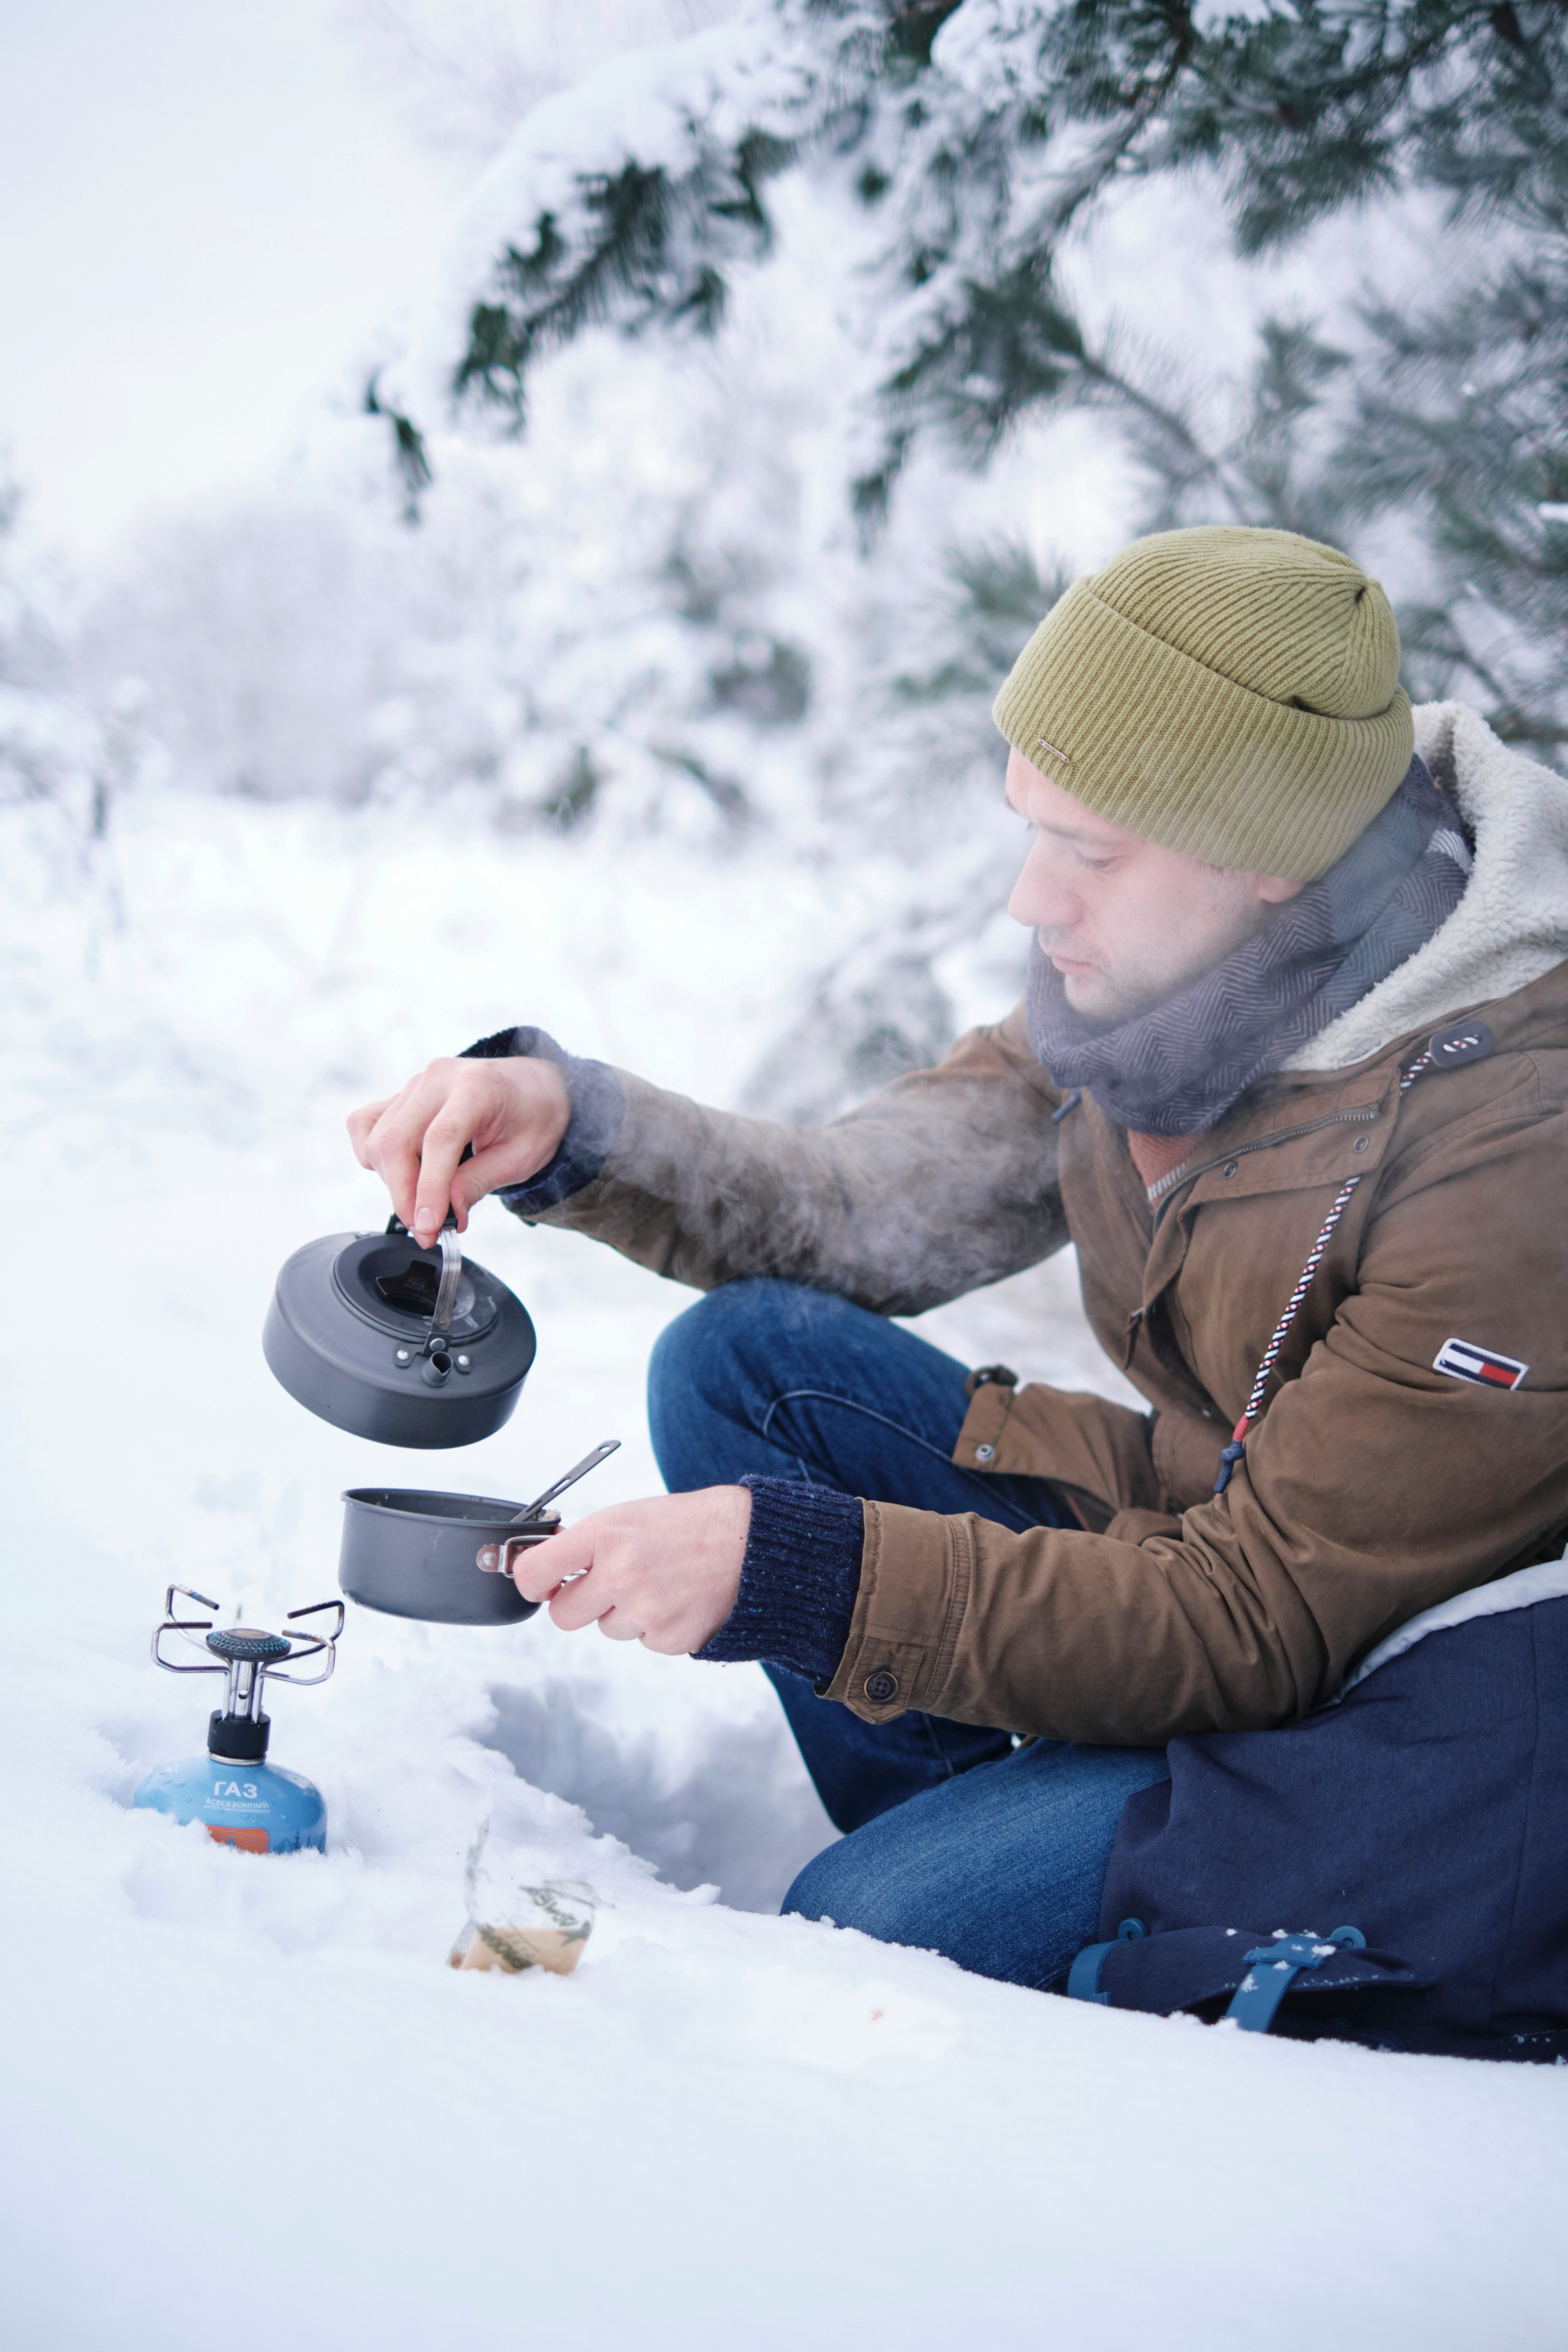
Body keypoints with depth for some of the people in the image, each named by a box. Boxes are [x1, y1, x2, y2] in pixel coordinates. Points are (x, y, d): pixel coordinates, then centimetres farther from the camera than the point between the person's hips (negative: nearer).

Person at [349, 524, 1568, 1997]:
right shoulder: (1169, 959, -7)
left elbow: (1263, 1626, -29)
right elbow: (861, 1215, 2)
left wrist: (795, 1570, -34)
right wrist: (570, 1125, -15)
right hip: (1235, 1534, 8)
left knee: (867, 1937, -27)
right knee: (741, 1355, -6)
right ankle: (953, 1839, -2)